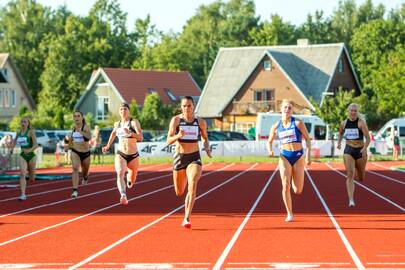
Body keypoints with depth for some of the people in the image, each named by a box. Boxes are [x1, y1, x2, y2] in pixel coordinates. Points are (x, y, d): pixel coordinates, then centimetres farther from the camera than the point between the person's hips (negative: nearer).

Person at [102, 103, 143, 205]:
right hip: (120, 154, 1)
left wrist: (130, 133, -35)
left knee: (131, 181, 18)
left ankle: (129, 179, 56)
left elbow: (140, 137, -20)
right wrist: (108, 146, 34)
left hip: (133, 156, -1)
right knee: (120, 174, -29)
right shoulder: (117, 124, 7)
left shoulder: (134, 122, -8)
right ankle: (123, 196, -45)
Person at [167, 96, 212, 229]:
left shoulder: (200, 122, 0)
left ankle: (187, 219, -25)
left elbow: (205, 137, 18)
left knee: (193, 185, -25)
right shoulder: (176, 120, -5)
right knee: (179, 193, 12)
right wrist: (178, 136, -31)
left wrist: (207, 148, -3)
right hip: (179, 157, 1)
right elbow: (169, 140, -11)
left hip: (194, 158, -1)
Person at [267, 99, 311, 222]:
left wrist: (308, 155, -10)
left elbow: (307, 139, 0)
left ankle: (294, 180, 41)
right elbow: (269, 141, 16)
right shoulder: (276, 127, 3)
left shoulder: (298, 123, -4)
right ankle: (289, 214, -6)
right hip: (285, 157, 1)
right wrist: (270, 151, -6)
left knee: (298, 191, 2)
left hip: (298, 157, -1)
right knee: (286, 186, -17)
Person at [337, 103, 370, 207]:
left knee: (360, 178, 14)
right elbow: (340, 133, 26)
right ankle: (351, 200, -20)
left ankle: (358, 172, 55)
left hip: (360, 151, -1)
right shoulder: (344, 123, 3)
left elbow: (368, 138, -14)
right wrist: (339, 142, 8)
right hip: (348, 151, 1)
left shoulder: (361, 123, -10)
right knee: (350, 174, -17)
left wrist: (365, 149, -30)